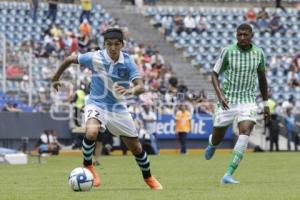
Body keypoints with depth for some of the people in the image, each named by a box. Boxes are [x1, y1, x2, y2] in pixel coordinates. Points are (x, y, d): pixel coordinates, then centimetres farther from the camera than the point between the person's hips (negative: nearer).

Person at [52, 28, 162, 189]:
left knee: (136, 147, 7)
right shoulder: (95, 58, -17)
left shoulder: (127, 62, -14)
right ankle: (87, 166, -8)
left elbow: (140, 87, -24)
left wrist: (130, 91, -46)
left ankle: (148, 178, 34)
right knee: (91, 132, -35)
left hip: (118, 108, 2)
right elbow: (70, 59, -2)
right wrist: (56, 78, 8)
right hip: (96, 104, -2)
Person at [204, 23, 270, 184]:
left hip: (248, 101, 1)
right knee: (217, 139, 6)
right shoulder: (227, 51, -7)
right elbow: (215, 74, -1)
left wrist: (265, 104, 19)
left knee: (245, 131, -23)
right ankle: (212, 143, 49)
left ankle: (228, 175, -25)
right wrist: (220, 95, -18)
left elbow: (262, 78, 17)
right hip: (227, 102, -1)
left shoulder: (258, 53, 2)